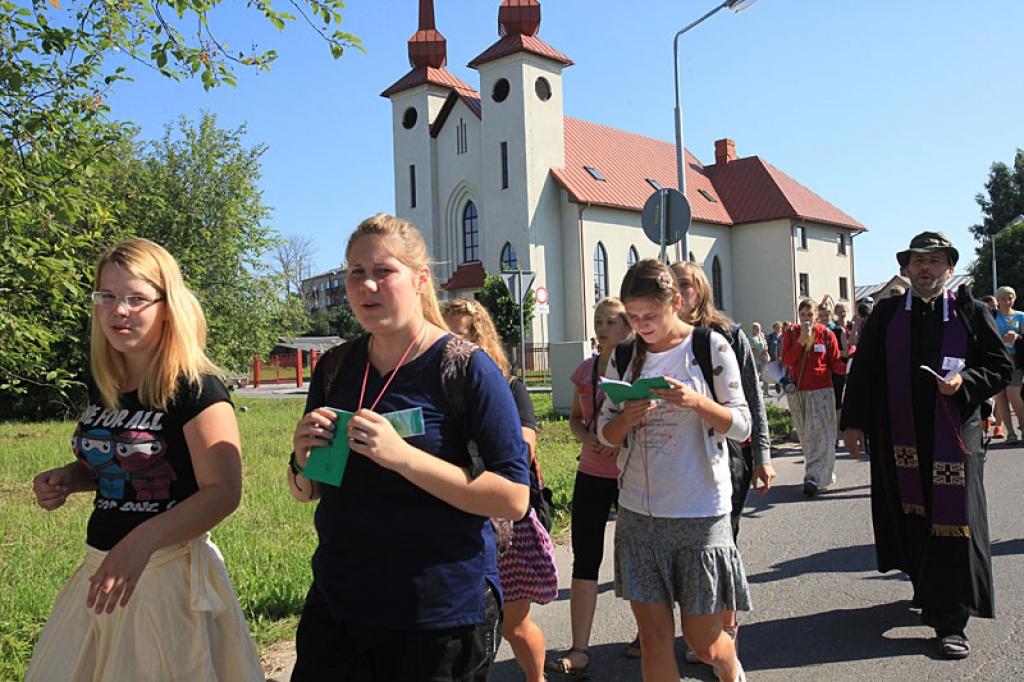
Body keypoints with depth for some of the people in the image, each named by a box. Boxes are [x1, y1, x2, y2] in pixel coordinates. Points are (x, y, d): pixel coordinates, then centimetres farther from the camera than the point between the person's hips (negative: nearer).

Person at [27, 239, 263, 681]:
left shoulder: (196, 390, -17)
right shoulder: (101, 385, 5)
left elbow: (223, 492, -23)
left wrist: (142, 541, -35)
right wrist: (67, 479, 1)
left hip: (171, 573, -7)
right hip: (101, 569, 7)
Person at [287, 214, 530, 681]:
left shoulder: (466, 369, -13)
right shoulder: (334, 369, 3)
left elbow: (514, 499, -18)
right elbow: (305, 493, 13)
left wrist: (401, 456, -27)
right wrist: (304, 459, -11)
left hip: (442, 617, -4)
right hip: (336, 607, 5)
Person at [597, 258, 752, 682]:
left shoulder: (711, 347, -4)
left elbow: (741, 426, -4)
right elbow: (605, 433, 9)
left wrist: (695, 401, -22)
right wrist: (626, 419, -14)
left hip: (701, 513, -3)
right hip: (638, 512, 3)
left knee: (703, 641, 10)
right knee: (653, 641, 5)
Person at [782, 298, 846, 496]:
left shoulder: (826, 334, -1)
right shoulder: (791, 334, 4)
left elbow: (835, 364, 1)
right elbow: (786, 360, -8)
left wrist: (848, 366, -20)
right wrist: (801, 340, -15)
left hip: (821, 391, -2)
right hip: (797, 391, 3)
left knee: (821, 435, -11)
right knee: (806, 437, 9)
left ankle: (814, 477, -14)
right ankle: (825, 473, 24)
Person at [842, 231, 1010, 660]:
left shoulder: (971, 312, 4)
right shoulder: (886, 314, 6)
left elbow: (1000, 367, 7)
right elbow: (863, 370, 6)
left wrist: (965, 380, -14)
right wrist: (854, 423, 1)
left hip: (952, 435, -1)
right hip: (899, 437, 2)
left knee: (951, 520, -2)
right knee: (911, 519, 10)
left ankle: (951, 621, 6)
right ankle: (929, 593, 31)